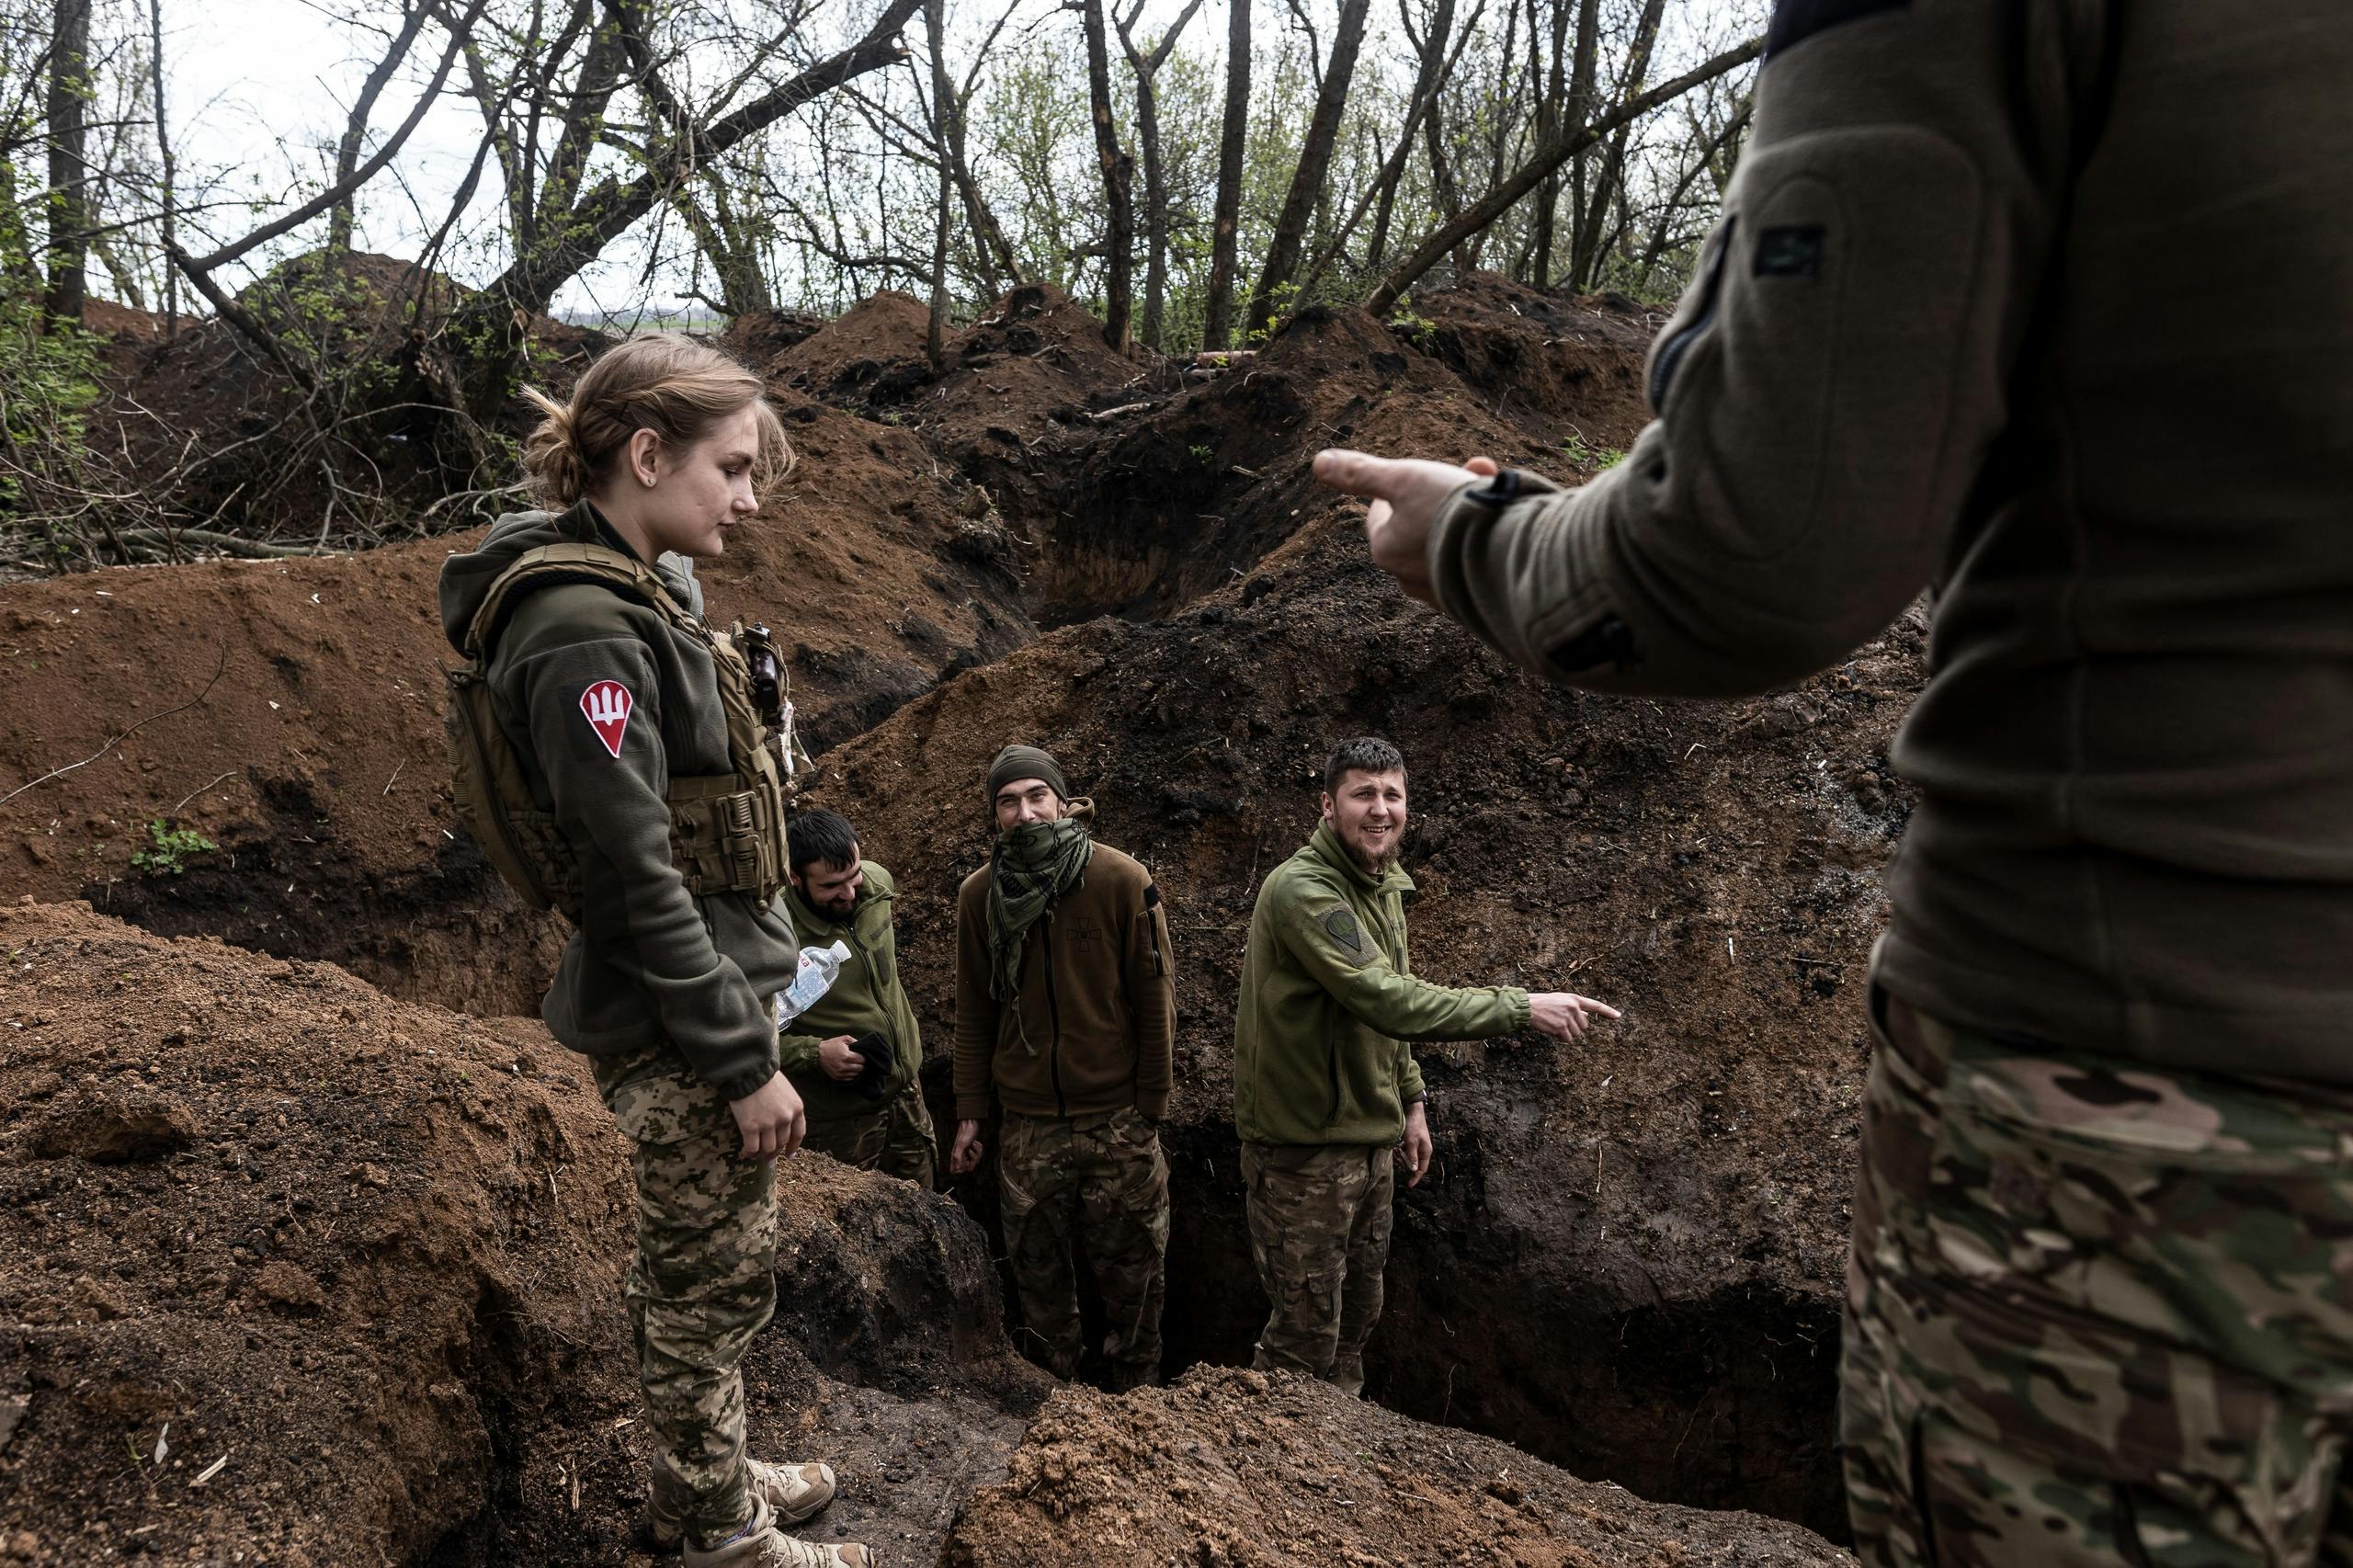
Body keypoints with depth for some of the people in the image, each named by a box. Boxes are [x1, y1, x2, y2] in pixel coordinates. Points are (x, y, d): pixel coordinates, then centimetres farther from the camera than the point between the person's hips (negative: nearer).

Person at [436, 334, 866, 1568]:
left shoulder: (631, 590, 8)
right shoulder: (585, 634, -23)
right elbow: (636, 879, -24)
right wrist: (745, 1061, -18)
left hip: (700, 988, 10)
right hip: (680, 1019, -10)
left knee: (688, 1266, 23)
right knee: (717, 1279, 7)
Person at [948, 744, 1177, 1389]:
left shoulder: (1123, 881, -9)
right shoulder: (979, 894, 1)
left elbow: (1155, 1002, -5)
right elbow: (974, 1013, 8)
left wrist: (1150, 1111, -5)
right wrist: (970, 1113, 5)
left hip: (1119, 1121, -2)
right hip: (1029, 1124, 2)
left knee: (1131, 1274, 9)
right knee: (1039, 1276, 12)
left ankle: (1139, 1398, 30)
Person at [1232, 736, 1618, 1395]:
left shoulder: (1383, 884, 9)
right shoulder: (1302, 890, -22)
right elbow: (1388, 1001, -30)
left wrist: (1411, 1100, 14)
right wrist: (1522, 1006, -27)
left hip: (1372, 1140, 9)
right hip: (1304, 1148, -9)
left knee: (1357, 1316, 20)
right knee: (1306, 1336, 1)